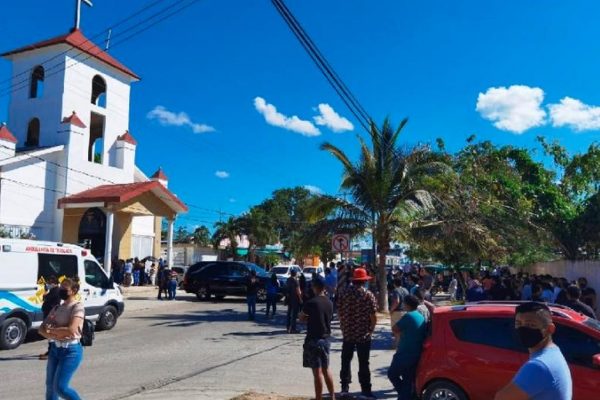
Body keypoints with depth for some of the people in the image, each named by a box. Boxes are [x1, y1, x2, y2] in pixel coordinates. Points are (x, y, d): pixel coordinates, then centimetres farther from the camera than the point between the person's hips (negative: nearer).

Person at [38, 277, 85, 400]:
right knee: (50, 386, 11)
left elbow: (71, 330, -22)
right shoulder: (57, 308, 10)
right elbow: (42, 329, 5)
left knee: (60, 387, -8)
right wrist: (55, 335, -14)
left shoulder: (77, 307, -12)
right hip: (55, 349, 7)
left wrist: (51, 330, -8)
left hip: (71, 350, -7)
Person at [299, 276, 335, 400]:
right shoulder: (329, 303, 3)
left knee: (317, 371, 0)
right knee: (326, 369, 19)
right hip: (326, 339, 7)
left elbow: (301, 318, -6)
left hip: (313, 339, -6)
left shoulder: (311, 303, -16)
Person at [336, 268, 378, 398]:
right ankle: (365, 389, 9)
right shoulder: (368, 295, -11)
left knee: (346, 360, 15)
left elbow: (339, 312, 3)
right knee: (363, 363, 5)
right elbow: (373, 316, -12)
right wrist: (371, 329, 5)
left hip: (347, 333, 3)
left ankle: (345, 386, 21)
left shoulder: (343, 293, -1)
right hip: (364, 334, -3)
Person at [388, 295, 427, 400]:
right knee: (408, 381, 12)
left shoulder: (408, 316, -16)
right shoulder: (421, 317, 12)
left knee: (392, 373, 8)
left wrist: (401, 332, 7)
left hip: (405, 354, -8)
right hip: (416, 355, 8)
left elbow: (395, 329, -12)